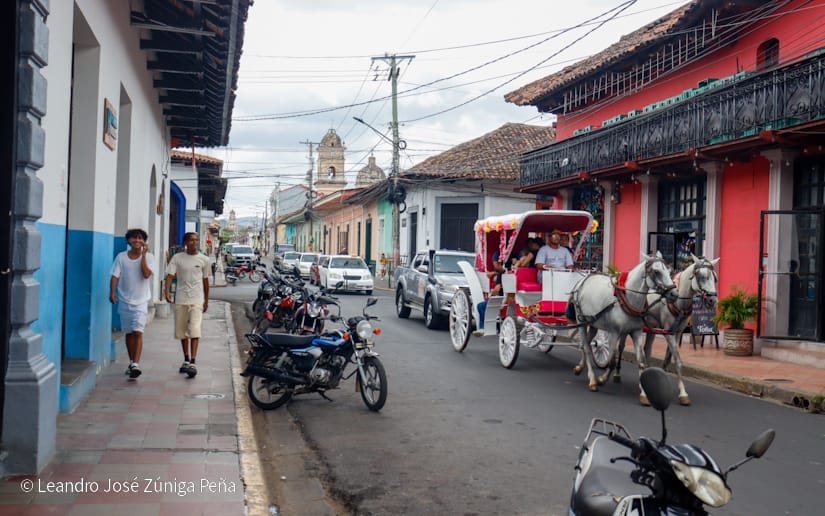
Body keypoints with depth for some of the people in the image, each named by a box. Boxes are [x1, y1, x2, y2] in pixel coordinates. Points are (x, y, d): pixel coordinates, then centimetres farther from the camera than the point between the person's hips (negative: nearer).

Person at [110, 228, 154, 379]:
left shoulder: (148, 257, -2)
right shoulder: (121, 257, 3)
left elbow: (146, 274, -16)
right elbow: (115, 276, -1)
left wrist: (143, 254, -15)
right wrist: (112, 292, -16)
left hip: (141, 300, -2)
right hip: (125, 300, 3)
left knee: (138, 332, -14)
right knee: (129, 332, 11)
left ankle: (136, 364, -17)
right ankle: (132, 362, 24)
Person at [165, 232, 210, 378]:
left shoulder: (203, 260, 3)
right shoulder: (177, 258, 1)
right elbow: (170, 275, -6)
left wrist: (206, 301, 14)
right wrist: (167, 291, -24)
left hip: (197, 300, -2)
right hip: (180, 300, 2)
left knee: (194, 331, -14)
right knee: (181, 332, 10)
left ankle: (192, 363, -17)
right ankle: (186, 360, 26)